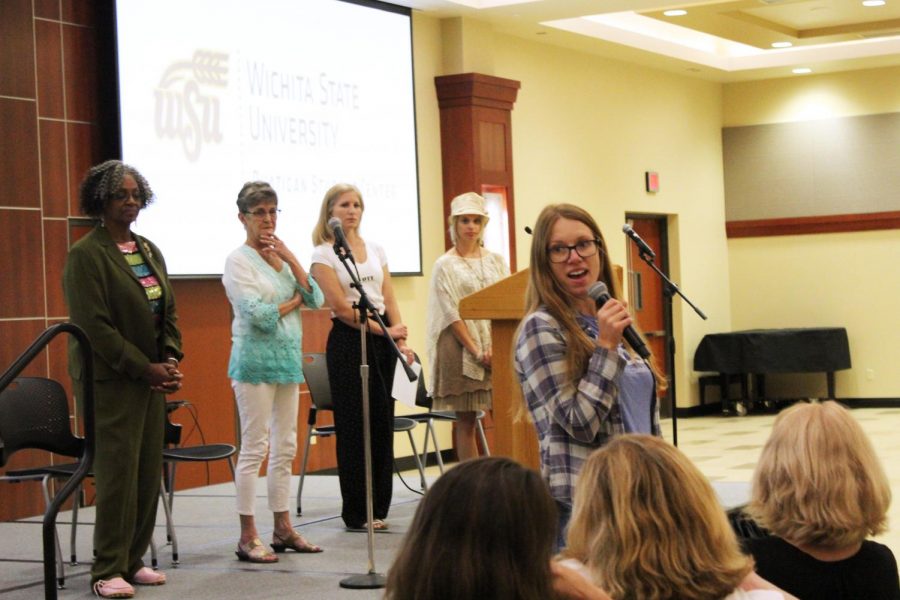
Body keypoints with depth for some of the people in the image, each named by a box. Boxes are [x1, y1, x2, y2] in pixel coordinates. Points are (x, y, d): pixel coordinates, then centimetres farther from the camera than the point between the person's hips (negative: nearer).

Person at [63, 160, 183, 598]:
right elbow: (95, 326, -15)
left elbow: (168, 312, 16)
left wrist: (170, 360, -1)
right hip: (111, 379, -7)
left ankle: (132, 560, 17)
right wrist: (146, 369, -15)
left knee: (149, 472, 7)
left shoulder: (149, 251, 14)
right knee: (117, 472, -7)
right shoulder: (86, 254, -9)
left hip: (151, 377, 7)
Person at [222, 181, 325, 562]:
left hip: (288, 358, 7)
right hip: (256, 359, -7)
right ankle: (248, 538, 0)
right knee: (255, 448, -5)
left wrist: (289, 258, -5)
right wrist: (293, 302, -3)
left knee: (285, 448, 10)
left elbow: (316, 300, 2)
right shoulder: (239, 261, -6)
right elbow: (258, 314, -18)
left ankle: (283, 529, 17)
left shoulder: (281, 257, 13)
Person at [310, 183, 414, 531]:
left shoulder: (375, 250, 15)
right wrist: (383, 331, -12)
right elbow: (341, 306, -10)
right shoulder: (324, 254, -2)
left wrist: (400, 339, -4)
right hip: (348, 339, -5)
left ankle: (378, 508, 12)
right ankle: (357, 513, 4)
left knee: (382, 422, 4)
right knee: (354, 425, -3)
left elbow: (389, 300, 10)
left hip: (383, 339, 5)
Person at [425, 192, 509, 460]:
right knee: (466, 420, -1)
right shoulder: (445, 265, 1)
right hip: (461, 347, -3)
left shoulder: (496, 261, 13)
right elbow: (451, 314, -5)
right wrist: (475, 351, -13)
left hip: (497, 345, 3)